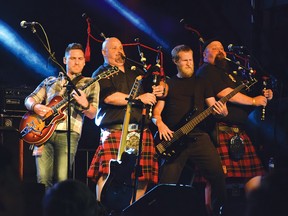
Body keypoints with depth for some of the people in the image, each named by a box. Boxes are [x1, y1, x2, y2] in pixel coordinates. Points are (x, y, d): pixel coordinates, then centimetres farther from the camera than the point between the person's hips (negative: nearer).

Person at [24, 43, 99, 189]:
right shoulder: (50, 81, 22)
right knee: (43, 179, -6)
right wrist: (35, 107, -5)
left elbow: (92, 114, 6)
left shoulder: (90, 84, 13)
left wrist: (84, 104, -17)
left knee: (61, 180, -13)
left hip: (68, 133, -3)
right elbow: (29, 100, 19)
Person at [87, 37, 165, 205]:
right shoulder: (101, 74, 7)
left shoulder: (135, 70, 24)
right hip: (114, 132, -5)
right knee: (108, 174, -16)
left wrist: (159, 90, 7)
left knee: (142, 176, 0)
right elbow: (109, 97, -11)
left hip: (141, 132, 5)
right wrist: (139, 98, -11)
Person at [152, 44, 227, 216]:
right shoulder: (168, 84, 15)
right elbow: (157, 111, 10)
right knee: (168, 183, -8)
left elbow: (213, 108, 12)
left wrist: (222, 112, -11)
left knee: (217, 173, -10)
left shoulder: (201, 82, 17)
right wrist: (160, 123, -12)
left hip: (198, 136, 1)